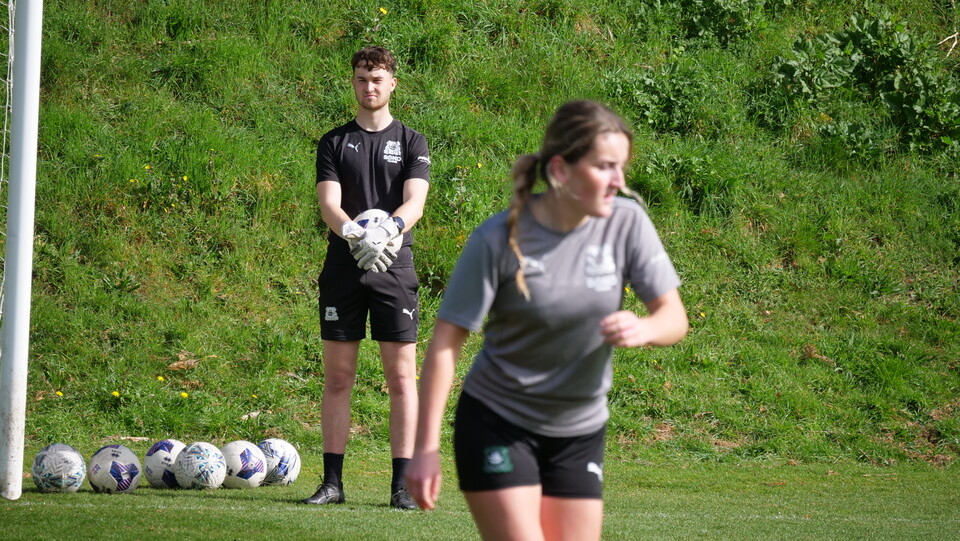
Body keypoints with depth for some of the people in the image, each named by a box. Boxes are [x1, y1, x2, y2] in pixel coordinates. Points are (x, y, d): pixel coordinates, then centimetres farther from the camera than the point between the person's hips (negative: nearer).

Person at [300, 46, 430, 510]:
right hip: (344, 266, 1)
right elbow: (328, 203, -2)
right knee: (337, 376, 2)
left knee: (401, 376, -4)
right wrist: (353, 232, -24)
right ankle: (333, 481, 8)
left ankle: (402, 484, -2)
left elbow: (415, 202, -5)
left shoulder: (411, 143, 8)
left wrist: (390, 229, -27)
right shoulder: (334, 142, 10)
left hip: (394, 266, -1)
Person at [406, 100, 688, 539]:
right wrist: (426, 447, -16)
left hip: (580, 432, 4)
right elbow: (446, 341, -14)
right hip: (497, 424, -4)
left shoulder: (626, 222, -9)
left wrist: (644, 329, -30)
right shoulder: (499, 240, -18)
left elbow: (675, 318, -5)